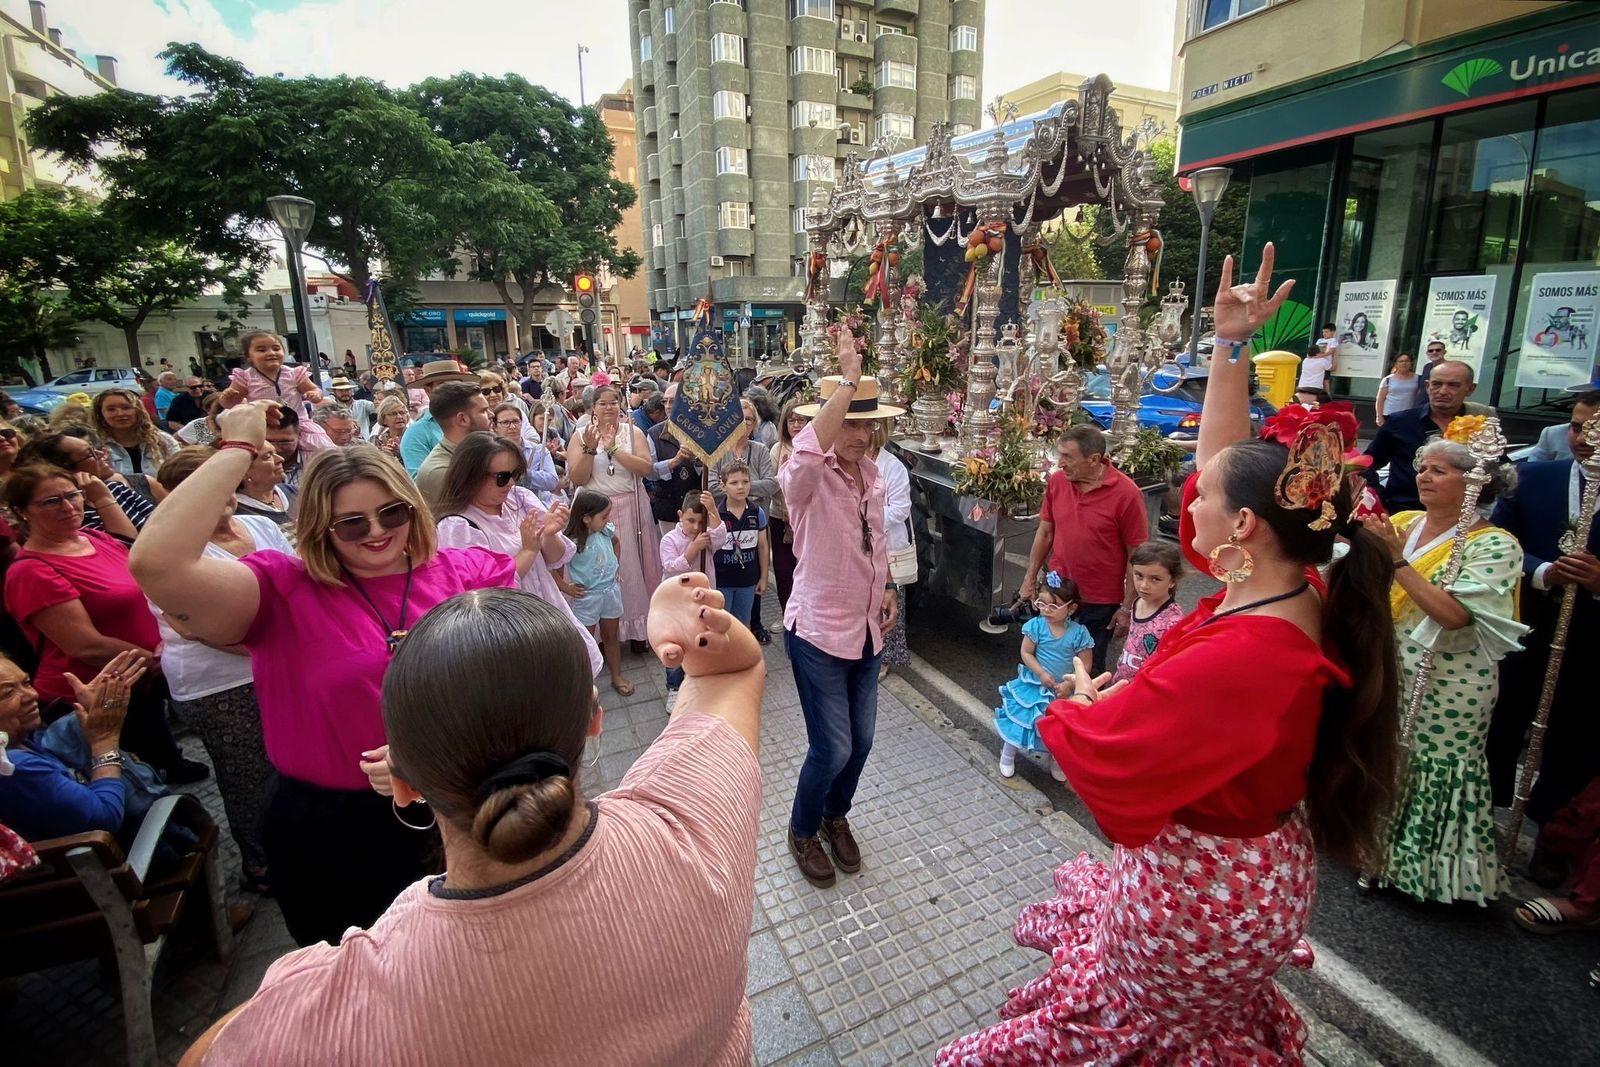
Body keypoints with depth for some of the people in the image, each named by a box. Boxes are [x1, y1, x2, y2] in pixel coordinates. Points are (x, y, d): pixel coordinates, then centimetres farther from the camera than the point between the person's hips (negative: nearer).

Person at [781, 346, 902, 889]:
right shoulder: (807, 477, -19)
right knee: (832, 749, 2)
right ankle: (802, 830, 33)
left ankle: (836, 817, 46)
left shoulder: (872, 473, 3)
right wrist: (847, 378, -41)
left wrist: (885, 589, 11)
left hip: (867, 629, 7)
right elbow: (806, 453, -46)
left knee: (861, 740, 18)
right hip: (818, 631, -7)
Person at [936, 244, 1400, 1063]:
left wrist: (1081, 699, -5)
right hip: (1257, 868, 8)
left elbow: (1092, 744, -27)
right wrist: (1229, 347, 0)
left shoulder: (1234, 659, -39)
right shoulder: (1299, 593, -13)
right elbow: (1221, 461, -2)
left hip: (1195, 896, -8)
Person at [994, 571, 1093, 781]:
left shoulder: (1079, 632, -15)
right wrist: (1041, 673, -19)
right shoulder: (1035, 625, -13)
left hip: (1064, 690, 0)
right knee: (1019, 718, 6)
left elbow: (1084, 665, -10)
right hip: (1034, 684, 0)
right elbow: (1026, 653, -9)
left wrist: (1069, 684, -20)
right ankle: (1007, 756, 30)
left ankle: (1055, 759, 42)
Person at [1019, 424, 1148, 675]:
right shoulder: (1056, 480, -6)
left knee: (1090, 668, 14)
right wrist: (1030, 578, 8)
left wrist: (1127, 607, -10)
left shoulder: (1126, 493, -18)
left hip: (1100, 601, -3)